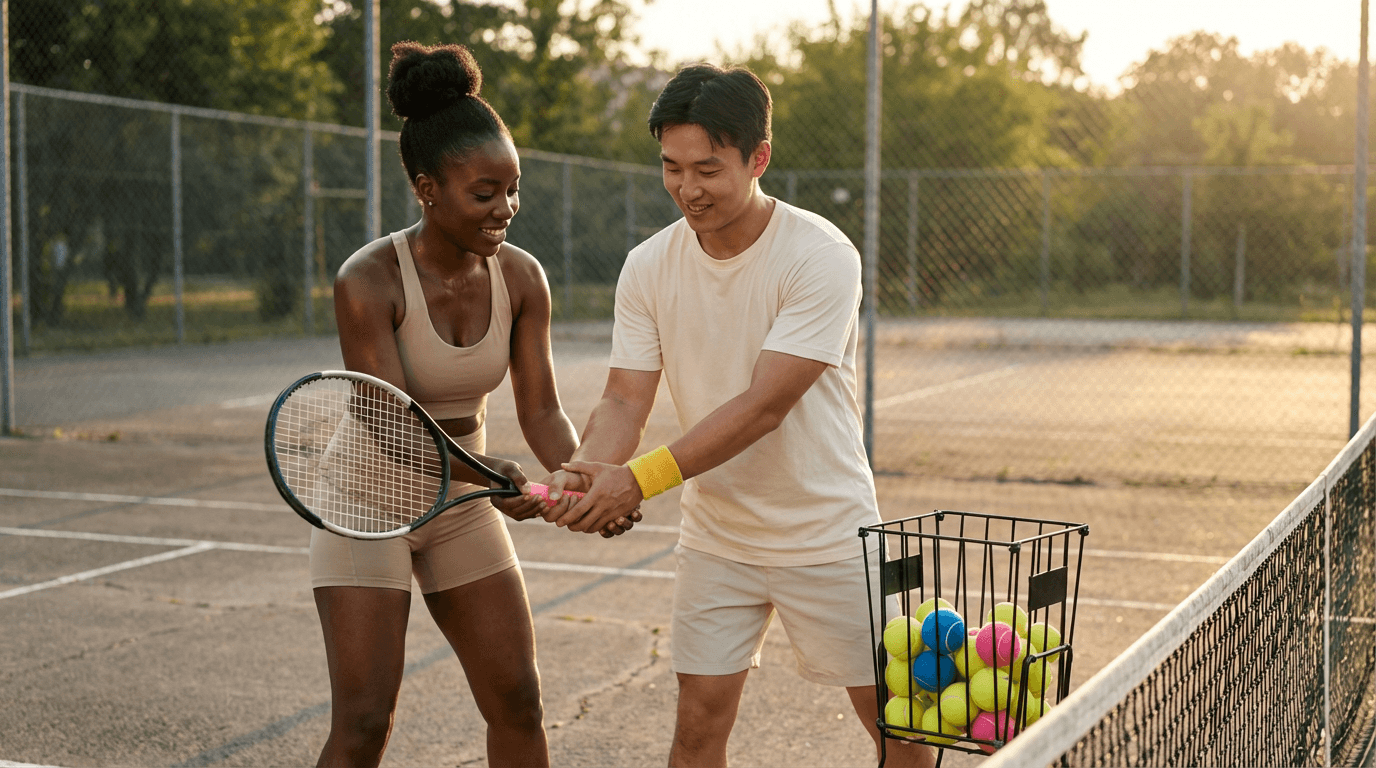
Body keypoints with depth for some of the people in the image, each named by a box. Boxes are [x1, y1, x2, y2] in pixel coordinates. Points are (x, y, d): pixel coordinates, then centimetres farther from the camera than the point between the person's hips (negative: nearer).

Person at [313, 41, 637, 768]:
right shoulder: (367, 282, -23)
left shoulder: (521, 278, -8)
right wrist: (486, 473, -43)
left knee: (518, 702, 8)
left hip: (464, 506, 5)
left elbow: (542, 412, -7)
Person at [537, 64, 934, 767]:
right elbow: (625, 398, -6)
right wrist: (586, 469, -28)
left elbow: (764, 406, -27)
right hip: (714, 538, 3)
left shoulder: (821, 256, -20)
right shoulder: (648, 267, -5)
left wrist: (640, 479, -35)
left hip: (827, 533, -3)